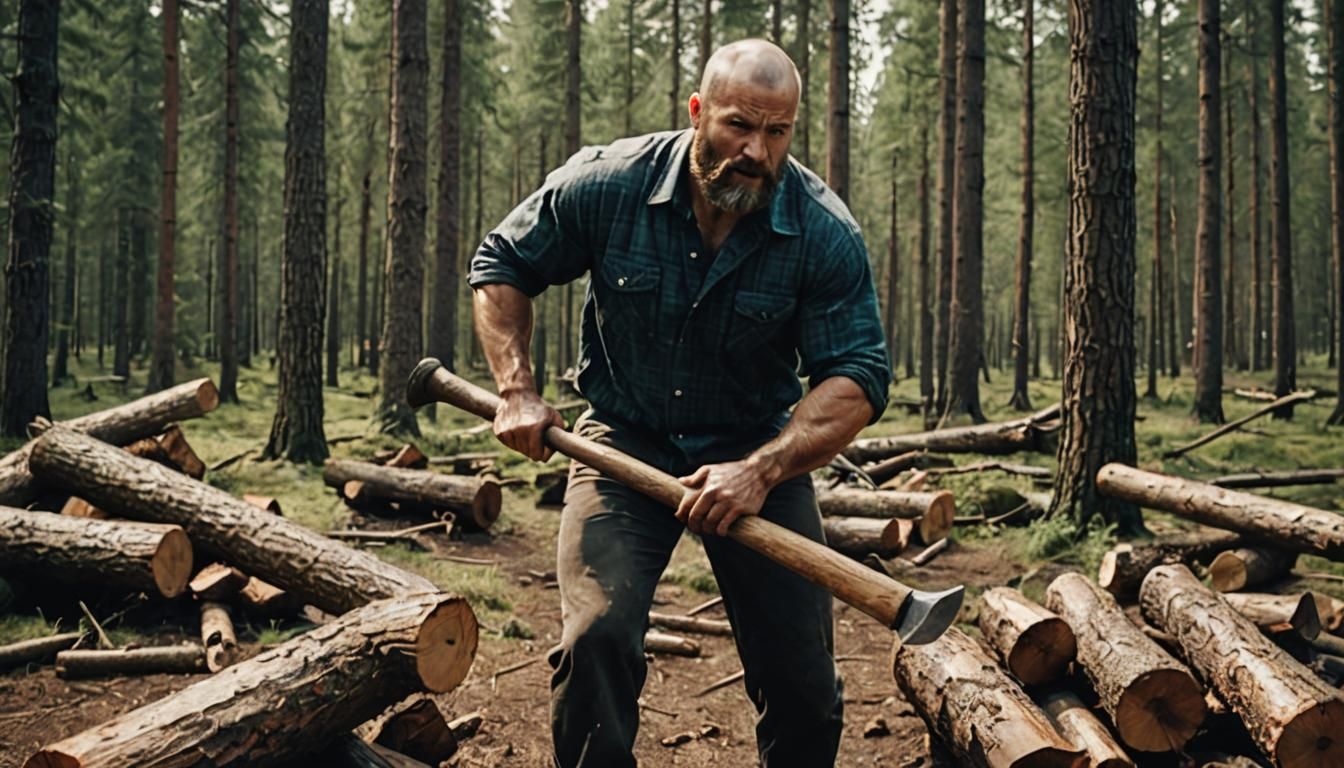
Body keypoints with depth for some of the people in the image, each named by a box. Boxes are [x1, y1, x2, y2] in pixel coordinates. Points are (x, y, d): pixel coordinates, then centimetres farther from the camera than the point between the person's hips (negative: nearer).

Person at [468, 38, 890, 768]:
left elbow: (855, 378, -17)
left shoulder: (826, 233, -16)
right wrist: (517, 391, -9)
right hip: (624, 437, 0)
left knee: (803, 683, 1)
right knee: (597, 636, -20)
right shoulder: (606, 184, -13)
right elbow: (501, 263, 2)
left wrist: (760, 470, -32)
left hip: (759, 448, 1)